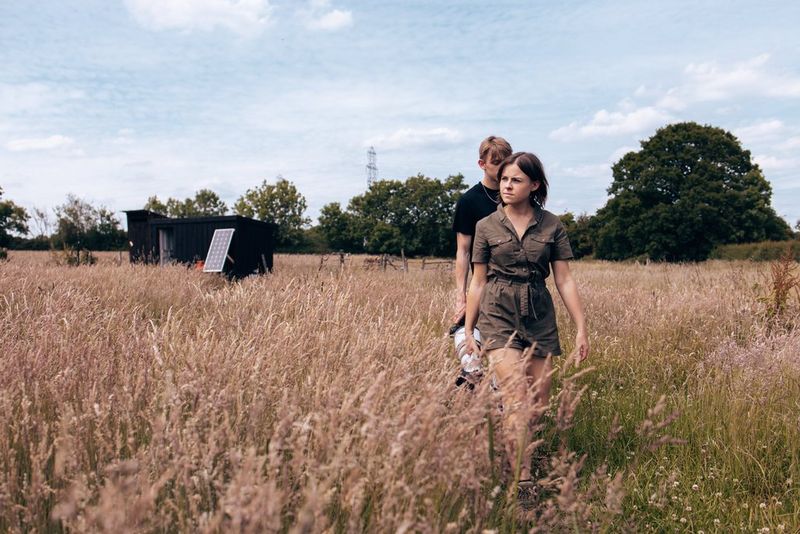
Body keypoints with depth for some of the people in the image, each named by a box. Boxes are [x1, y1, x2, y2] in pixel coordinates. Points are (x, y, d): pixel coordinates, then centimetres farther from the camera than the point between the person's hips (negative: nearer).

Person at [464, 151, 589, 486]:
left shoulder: (551, 225, 4)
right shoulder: (487, 227, 3)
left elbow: (564, 280, 4)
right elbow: (478, 282, 7)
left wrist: (581, 328, 0)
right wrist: (468, 330, 7)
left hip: (540, 316, 2)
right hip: (498, 315, -2)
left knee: (538, 406, 6)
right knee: (517, 401, -14)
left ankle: (507, 443, 34)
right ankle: (523, 481, -8)